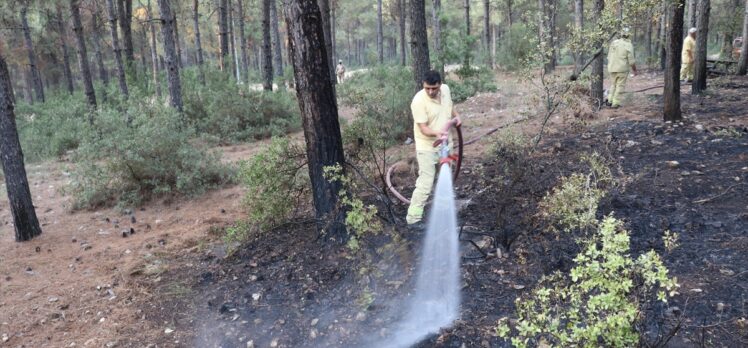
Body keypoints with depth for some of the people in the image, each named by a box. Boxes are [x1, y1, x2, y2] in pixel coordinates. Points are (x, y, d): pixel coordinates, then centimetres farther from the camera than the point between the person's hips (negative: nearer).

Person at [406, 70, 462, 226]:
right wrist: (436, 133, -45)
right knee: (425, 184, -12)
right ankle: (413, 218, -5)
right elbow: (423, 128, -26)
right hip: (427, 147, -7)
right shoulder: (419, 100, -26)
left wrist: (456, 116, -1)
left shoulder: (446, 89, -6)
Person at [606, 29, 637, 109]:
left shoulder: (613, 43, 3)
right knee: (620, 86, 3)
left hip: (612, 68, 5)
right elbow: (631, 61, -11)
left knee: (613, 85, 18)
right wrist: (635, 70, 2)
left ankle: (610, 100, 12)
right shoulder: (629, 46, -11)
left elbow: (609, 57, 8)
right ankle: (615, 103, 1)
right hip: (622, 69, -5)